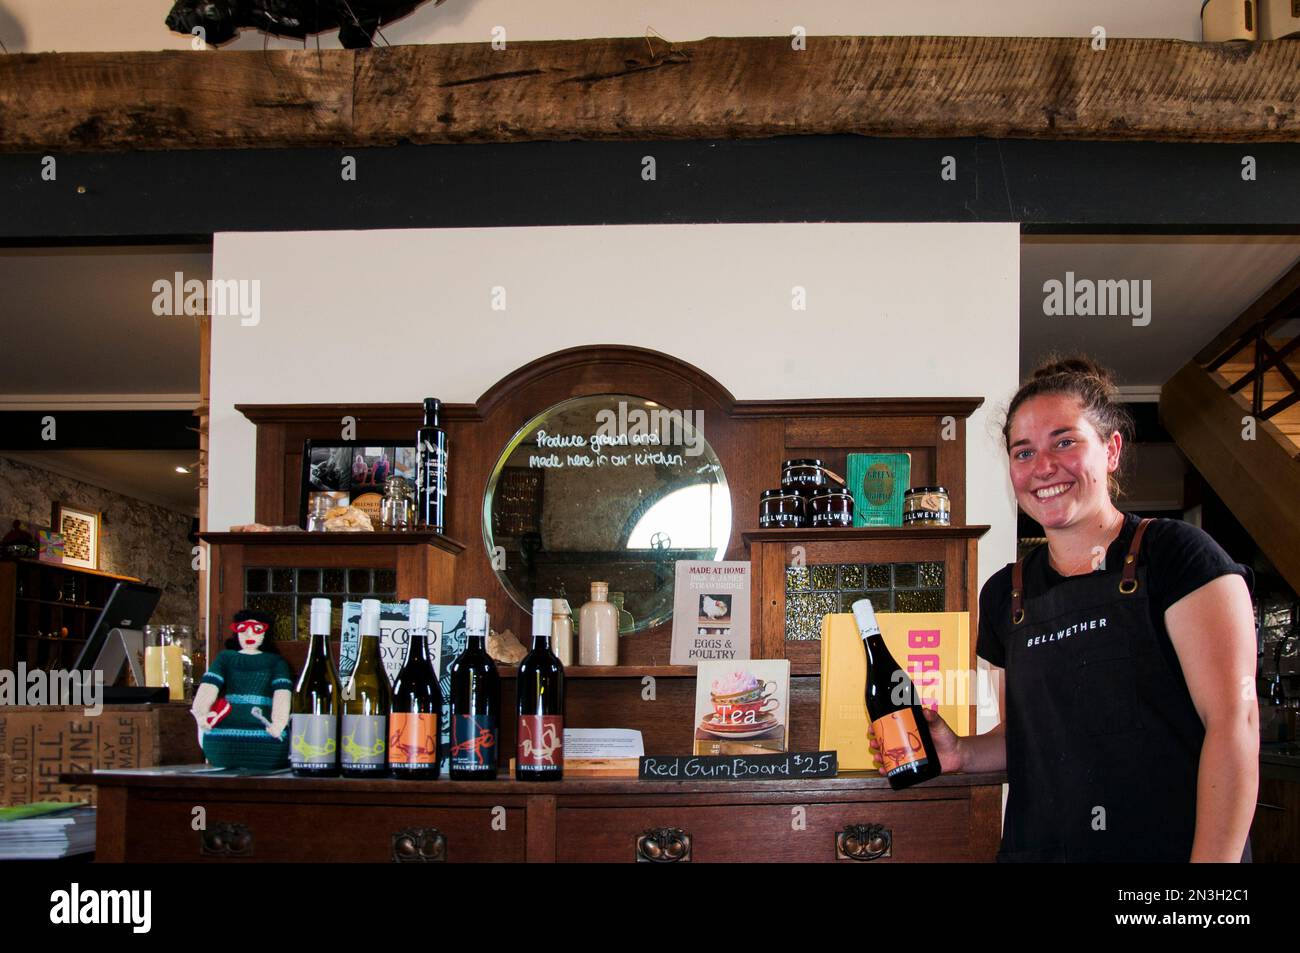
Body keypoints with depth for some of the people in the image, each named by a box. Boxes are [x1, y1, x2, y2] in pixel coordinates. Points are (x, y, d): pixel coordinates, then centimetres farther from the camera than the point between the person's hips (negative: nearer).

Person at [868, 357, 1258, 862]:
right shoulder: (1005, 594, 7)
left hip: (1170, 846, -5)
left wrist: (1212, 858, -21)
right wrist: (963, 753, -4)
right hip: (1038, 848, 5)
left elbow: (1234, 718, -13)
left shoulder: (1173, 555, -7)